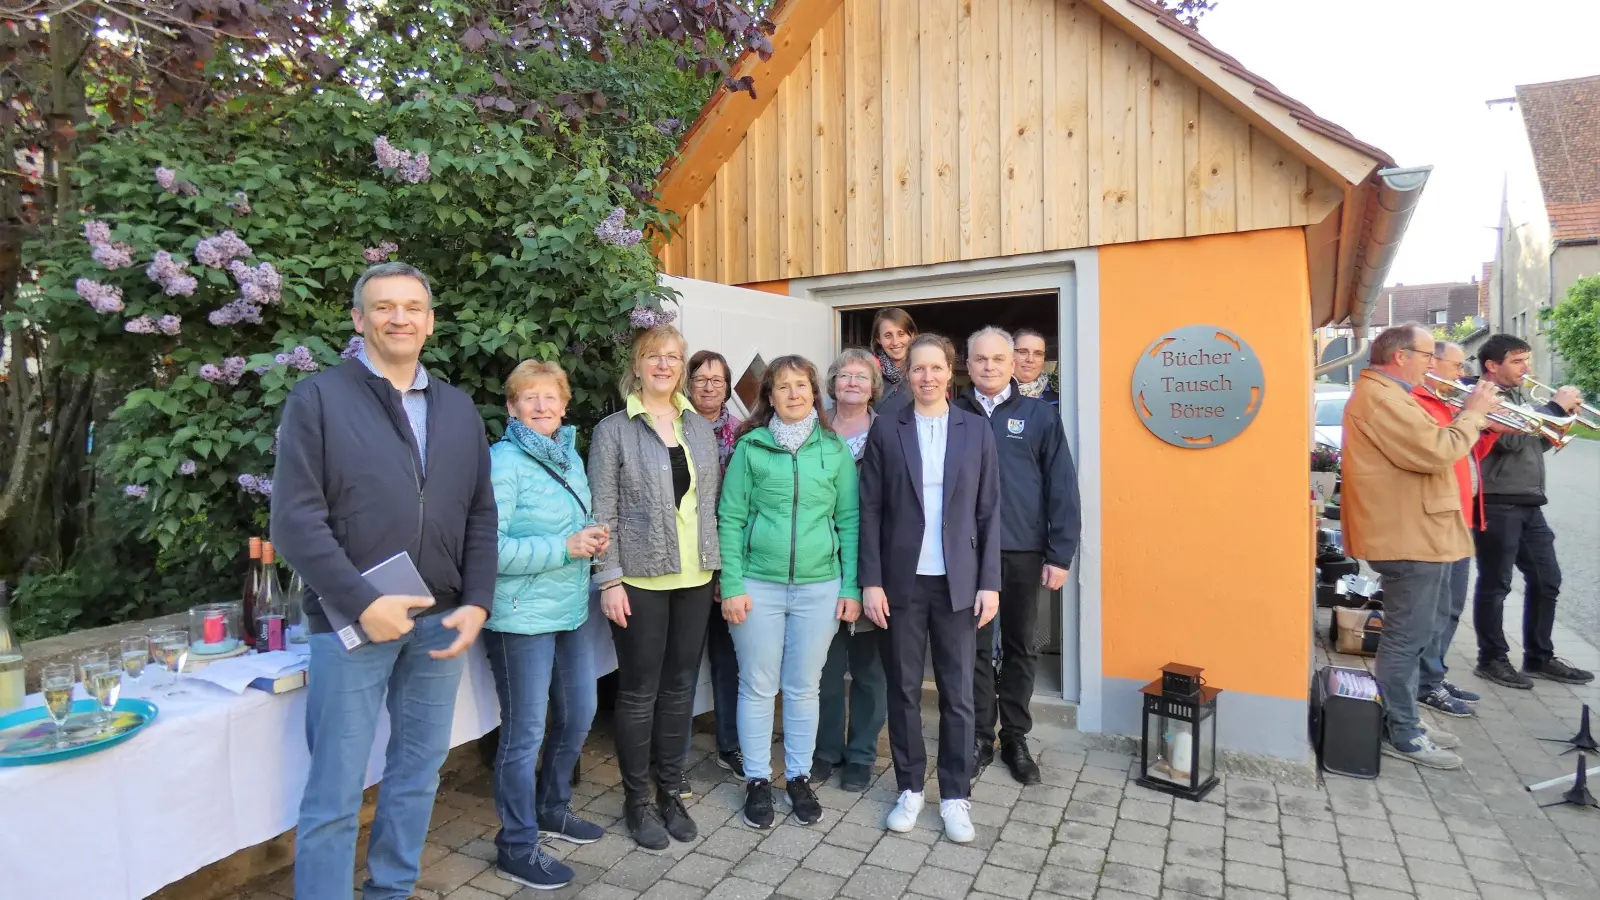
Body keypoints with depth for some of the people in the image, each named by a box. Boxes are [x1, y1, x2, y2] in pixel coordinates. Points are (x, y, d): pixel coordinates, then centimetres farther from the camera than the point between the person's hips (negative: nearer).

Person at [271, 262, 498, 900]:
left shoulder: (459, 408, 10)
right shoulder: (318, 399, -4)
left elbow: (480, 517, 9)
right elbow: (295, 519, -11)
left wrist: (476, 603, -1)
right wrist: (363, 604, -17)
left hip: (441, 622, 5)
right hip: (353, 624, -4)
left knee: (418, 775, 16)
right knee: (335, 794, 6)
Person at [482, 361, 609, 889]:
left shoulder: (570, 455, 9)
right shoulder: (504, 461, -14)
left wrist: (591, 539, -2)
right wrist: (565, 548, -23)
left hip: (569, 611, 8)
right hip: (522, 617, -8)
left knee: (578, 716, 19)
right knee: (525, 734, 4)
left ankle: (552, 809, 41)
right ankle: (517, 848, 23)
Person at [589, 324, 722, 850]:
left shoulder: (700, 428, 9)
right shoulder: (614, 430, -4)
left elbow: (712, 502, 11)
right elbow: (602, 512, -7)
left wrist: (719, 566, 8)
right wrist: (609, 580, -12)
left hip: (694, 578, 4)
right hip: (641, 579, -4)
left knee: (680, 687, 13)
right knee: (639, 691, 7)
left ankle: (670, 792, 29)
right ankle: (636, 801, 24)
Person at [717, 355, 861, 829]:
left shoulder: (835, 450, 3)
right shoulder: (750, 447, -2)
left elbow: (849, 520, 4)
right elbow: (730, 519, -2)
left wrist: (851, 587, 0)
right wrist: (731, 586, -8)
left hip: (819, 586, 1)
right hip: (758, 585, -1)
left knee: (804, 687, 14)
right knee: (758, 687, 10)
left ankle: (799, 777, 32)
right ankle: (757, 780, 28)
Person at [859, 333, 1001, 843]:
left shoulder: (977, 430, 3)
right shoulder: (885, 431, 1)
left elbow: (988, 512, 3)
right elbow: (870, 511, -1)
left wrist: (989, 583, -2)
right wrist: (870, 581, -6)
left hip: (958, 582, 1)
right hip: (902, 581, 0)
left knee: (957, 695, 8)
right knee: (904, 690, 11)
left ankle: (955, 795, 25)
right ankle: (910, 789, 28)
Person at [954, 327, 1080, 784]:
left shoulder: (1040, 416, 1)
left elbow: (1062, 488, -1)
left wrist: (1060, 555, -5)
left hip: (1023, 553, 0)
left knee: (1020, 648, 13)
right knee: (975, 648, 9)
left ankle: (1015, 739, 29)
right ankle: (980, 738, 25)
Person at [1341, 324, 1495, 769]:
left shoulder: (1385, 393, 18)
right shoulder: (1380, 397, -19)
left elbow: (1424, 446, 20)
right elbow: (1436, 453, -23)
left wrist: (1471, 418, 10)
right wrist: (1473, 414, -9)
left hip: (1413, 532, 11)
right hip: (1409, 537, -11)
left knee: (1410, 636, 18)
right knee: (1407, 640, -2)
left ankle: (1404, 721, 29)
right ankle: (1400, 735, 8)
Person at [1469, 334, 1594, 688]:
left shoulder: (1517, 395, 19)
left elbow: (1536, 442, 22)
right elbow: (1511, 438, -22)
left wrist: (1563, 416, 6)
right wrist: (1555, 407, -12)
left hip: (1529, 504, 9)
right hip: (1498, 504, -9)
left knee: (1546, 581, 14)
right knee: (1495, 585, -1)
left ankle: (1540, 657, 25)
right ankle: (1493, 659, 10)